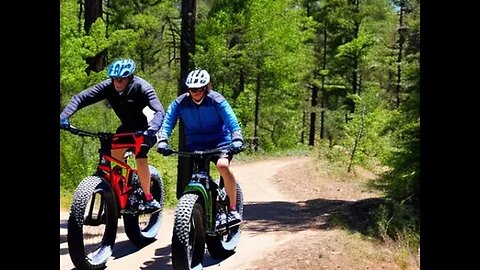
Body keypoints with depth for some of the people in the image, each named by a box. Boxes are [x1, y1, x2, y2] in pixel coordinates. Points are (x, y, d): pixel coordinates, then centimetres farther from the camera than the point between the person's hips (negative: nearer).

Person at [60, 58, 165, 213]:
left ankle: (149, 199, -11)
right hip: (128, 126, 5)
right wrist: (64, 116, -39)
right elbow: (80, 98, -25)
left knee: (140, 157, -23)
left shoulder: (142, 87, -31)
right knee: (115, 154, -9)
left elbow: (159, 111, -41)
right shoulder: (108, 87, -21)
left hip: (145, 127, -5)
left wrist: (150, 131, -58)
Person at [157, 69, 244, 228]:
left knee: (223, 165, -31)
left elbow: (232, 122, -19)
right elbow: (167, 122, -12)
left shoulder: (217, 100, -12)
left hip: (219, 142, -3)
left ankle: (233, 210, -21)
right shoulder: (180, 103, -6)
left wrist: (237, 140, -36)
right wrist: (162, 140, -30)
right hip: (194, 145, 3)